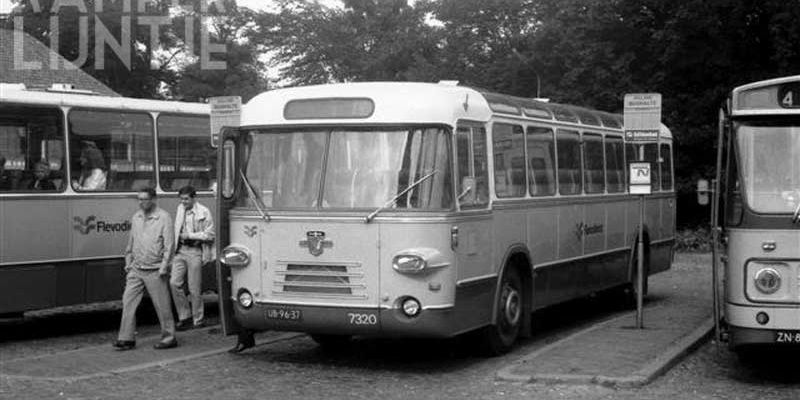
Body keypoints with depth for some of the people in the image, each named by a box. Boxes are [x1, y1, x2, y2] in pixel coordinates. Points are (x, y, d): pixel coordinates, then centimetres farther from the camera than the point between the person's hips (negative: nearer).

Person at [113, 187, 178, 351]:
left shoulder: (163, 218, -8)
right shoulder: (136, 217, 10)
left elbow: (169, 245, -10)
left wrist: (164, 267, -14)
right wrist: (128, 262, 16)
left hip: (154, 271, -6)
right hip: (136, 269, 6)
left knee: (162, 305, 1)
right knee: (128, 301, 0)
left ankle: (169, 337, 12)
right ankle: (126, 338, 6)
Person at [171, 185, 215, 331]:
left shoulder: (204, 212, -6)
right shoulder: (180, 209, 11)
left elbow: (210, 234, -7)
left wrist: (190, 235, -12)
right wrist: (174, 247, 12)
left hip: (195, 252, -5)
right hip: (180, 250, 5)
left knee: (194, 289, 0)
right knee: (174, 283, -5)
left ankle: (198, 320, 13)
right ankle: (185, 316, 9)